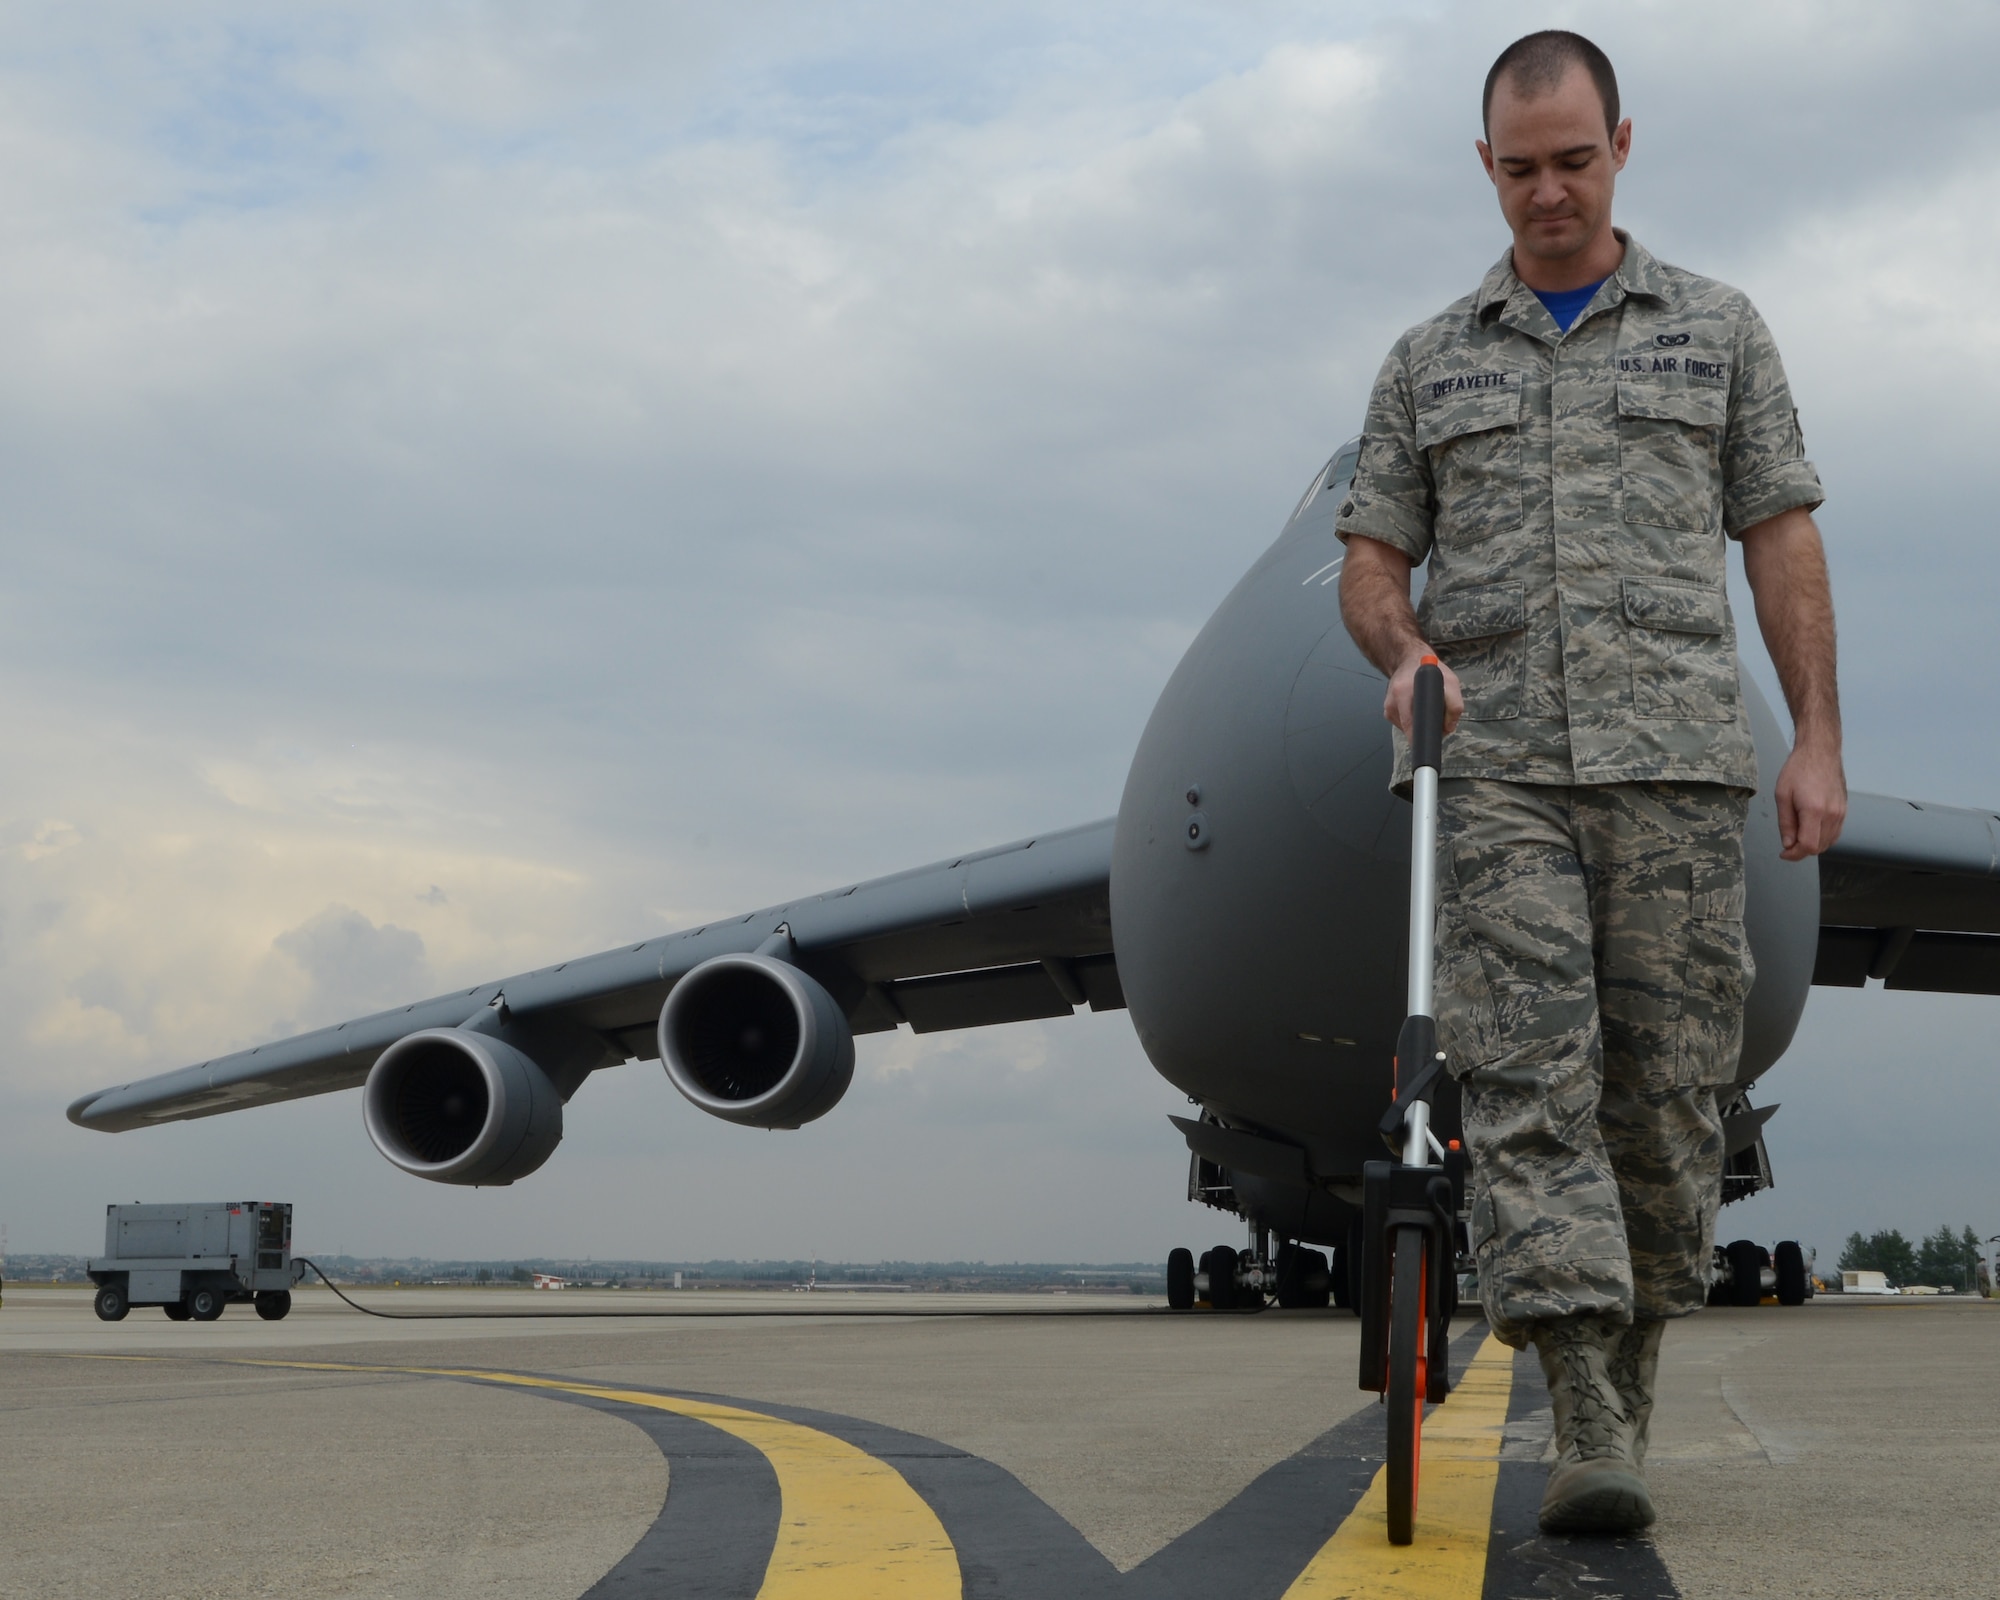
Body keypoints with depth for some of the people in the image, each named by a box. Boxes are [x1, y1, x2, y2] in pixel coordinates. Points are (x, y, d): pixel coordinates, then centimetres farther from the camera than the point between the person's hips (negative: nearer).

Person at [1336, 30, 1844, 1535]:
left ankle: (1630, 1383, 17)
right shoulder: (1429, 362, 15)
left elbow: (1784, 547, 9)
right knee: (1527, 1076, -13)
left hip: (1676, 759, 0)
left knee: (1668, 1086, 1)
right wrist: (1403, 657, -10)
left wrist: (1820, 739, -1)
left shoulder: (1718, 330, 13)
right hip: (1499, 767, 0)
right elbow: (1371, 563, 13)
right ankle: (1592, 1430, -17)